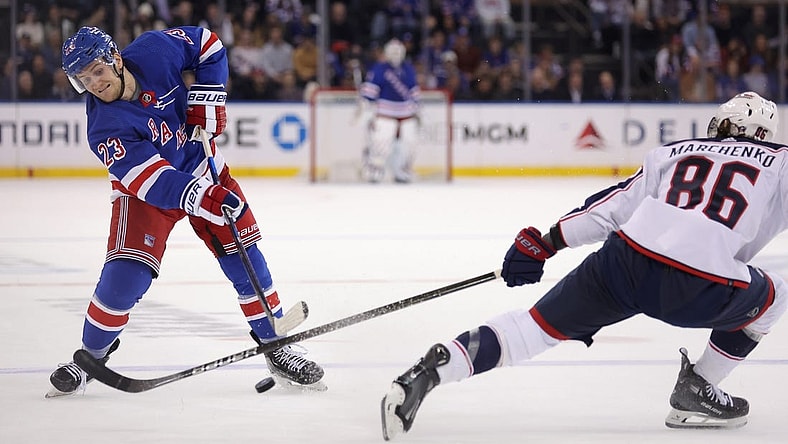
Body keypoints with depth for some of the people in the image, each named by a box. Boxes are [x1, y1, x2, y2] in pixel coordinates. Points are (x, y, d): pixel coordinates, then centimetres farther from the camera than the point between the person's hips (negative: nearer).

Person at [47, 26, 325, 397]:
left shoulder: (154, 51, -22)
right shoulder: (105, 130, -29)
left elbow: (207, 45, -4)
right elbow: (154, 181, -36)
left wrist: (206, 101, -14)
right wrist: (202, 198, -50)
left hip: (201, 167, 3)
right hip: (145, 191, -3)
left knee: (242, 255, 0)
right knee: (126, 274, -17)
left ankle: (275, 346, 12)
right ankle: (90, 356, 5)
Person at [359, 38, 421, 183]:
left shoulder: (408, 69, 10)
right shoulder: (379, 70, -8)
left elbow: (414, 92, 20)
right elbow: (368, 92, -11)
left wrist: (416, 111, 19)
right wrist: (368, 115, -16)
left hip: (407, 115, 5)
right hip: (385, 115, -5)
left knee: (407, 144, 2)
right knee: (380, 143, -18)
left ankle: (402, 174, 17)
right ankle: (373, 172, -10)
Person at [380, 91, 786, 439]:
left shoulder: (672, 152, 26)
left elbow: (612, 205, 21)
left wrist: (542, 244, 23)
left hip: (624, 262, 3)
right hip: (700, 289, -3)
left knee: (539, 327, 9)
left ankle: (429, 371, -11)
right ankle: (695, 392, 21)